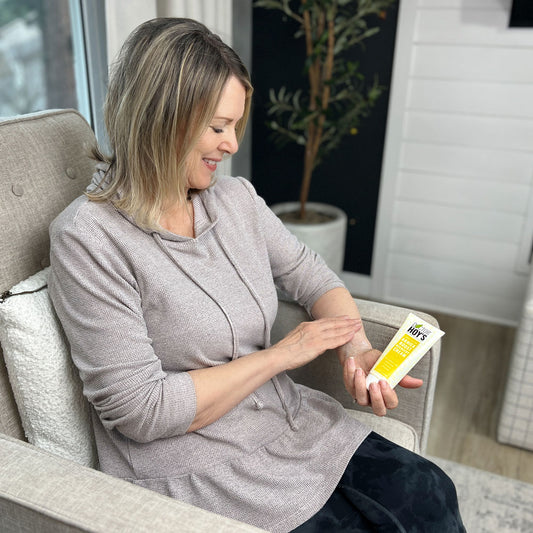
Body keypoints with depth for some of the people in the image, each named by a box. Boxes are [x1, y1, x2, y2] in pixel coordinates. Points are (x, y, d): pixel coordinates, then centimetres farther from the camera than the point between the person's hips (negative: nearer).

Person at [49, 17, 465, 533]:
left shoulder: (236, 197, 1)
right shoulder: (88, 238, -18)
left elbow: (311, 276, 8)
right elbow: (138, 409, -20)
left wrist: (357, 350, -12)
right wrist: (279, 355, -17)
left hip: (295, 423, 6)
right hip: (198, 469, -5)